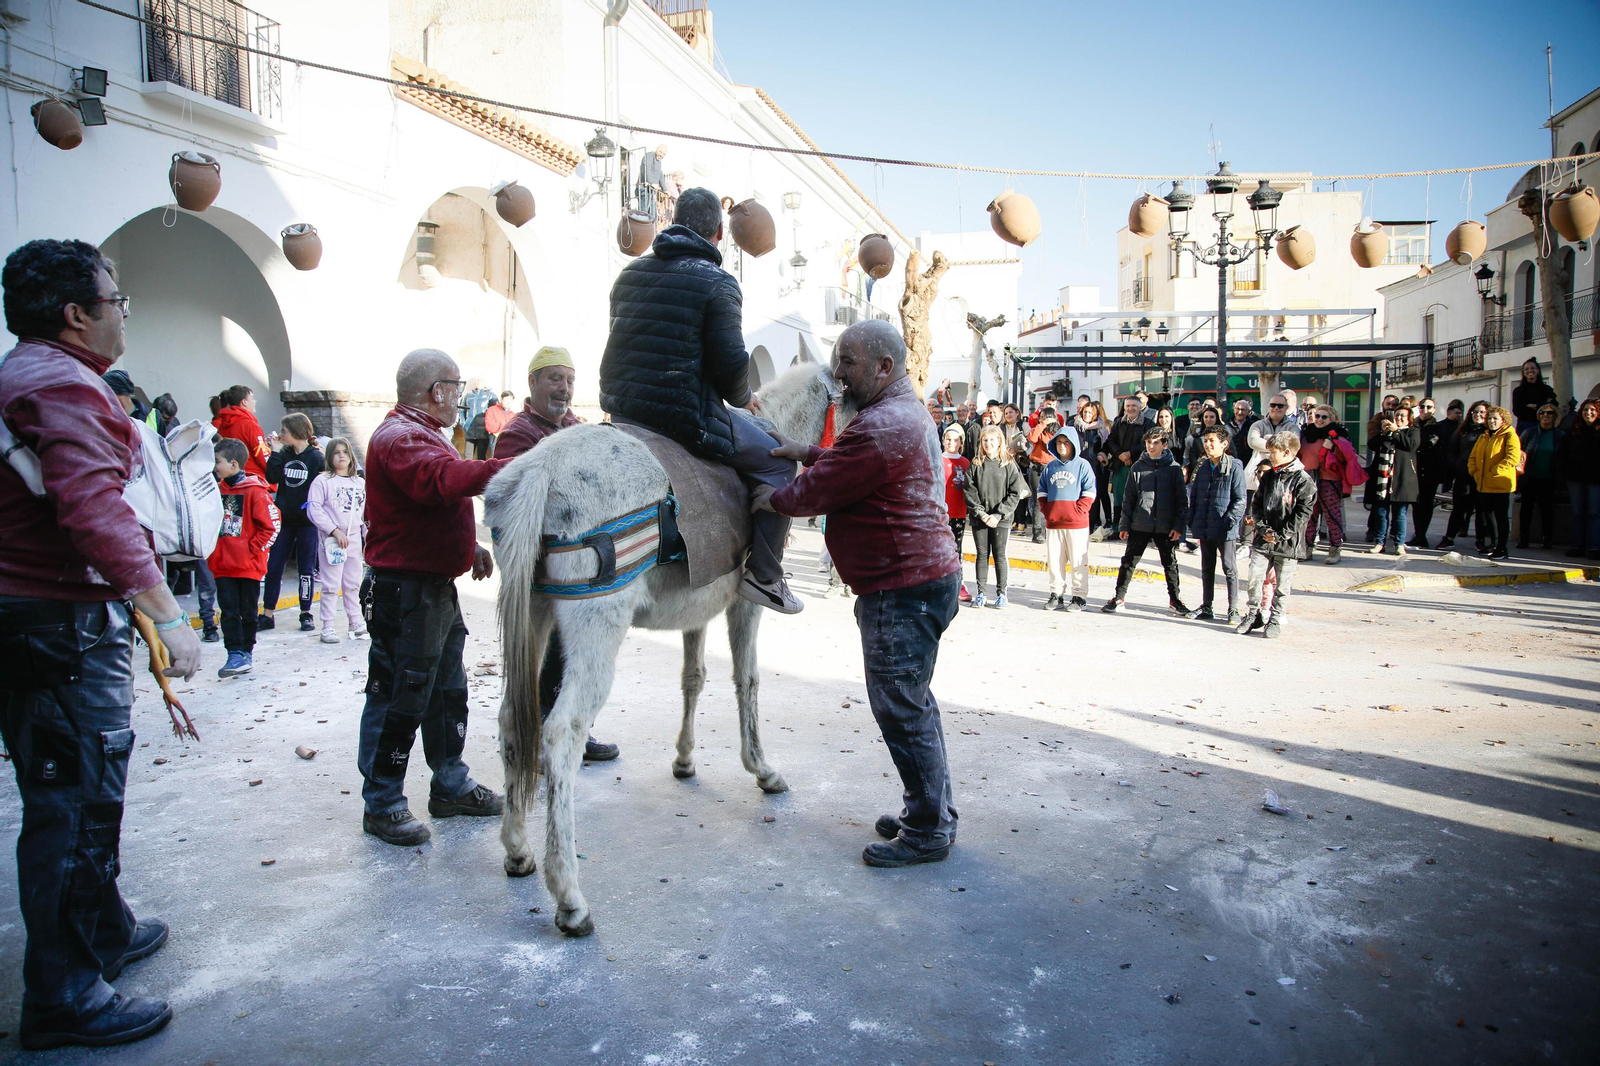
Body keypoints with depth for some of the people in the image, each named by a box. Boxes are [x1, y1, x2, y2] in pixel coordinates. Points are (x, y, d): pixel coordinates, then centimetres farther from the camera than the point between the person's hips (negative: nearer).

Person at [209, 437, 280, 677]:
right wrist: (213, 551, 9)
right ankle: (236, 654, 1)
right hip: (223, 565, 5)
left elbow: (272, 524, -12)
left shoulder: (255, 491, -10)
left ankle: (246, 652, 19)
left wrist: (253, 548, -11)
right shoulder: (217, 490, 8)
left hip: (249, 565, -5)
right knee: (229, 610, 0)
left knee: (248, 611, 6)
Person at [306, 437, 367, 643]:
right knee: (331, 585, -3)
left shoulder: (360, 483, 13)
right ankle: (328, 626, 4)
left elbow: (366, 514, 18)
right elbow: (314, 510, -11)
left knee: (353, 584, 12)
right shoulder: (322, 481, -4)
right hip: (331, 541, -4)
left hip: (354, 539, 5)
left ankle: (356, 622, 20)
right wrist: (335, 531, -16)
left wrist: (368, 536, 12)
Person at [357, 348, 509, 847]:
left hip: (438, 585, 11)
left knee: (448, 692, 18)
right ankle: (382, 805, 11)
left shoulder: (422, 433, 19)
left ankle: (451, 786, 30)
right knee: (399, 698, -2)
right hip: (406, 590, -11)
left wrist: (470, 545, 15)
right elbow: (445, 479, -37)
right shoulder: (400, 437, -17)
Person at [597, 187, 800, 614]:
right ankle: (764, 576, 4)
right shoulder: (716, 282, -8)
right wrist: (741, 399, 8)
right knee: (777, 463, 7)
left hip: (621, 405, 8)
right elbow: (730, 361, -13)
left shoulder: (630, 273, 13)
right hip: (685, 413, -8)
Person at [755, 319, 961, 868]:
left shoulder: (881, 426, -20)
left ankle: (927, 831, 9)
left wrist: (772, 497, 3)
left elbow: (815, 493, -16)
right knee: (912, 703, 18)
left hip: (902, 588, -11)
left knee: (901, 709, -2)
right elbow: (849, 467, 22)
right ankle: (933, 811, 30)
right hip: (925, 575, 11)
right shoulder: (905, 413, 17)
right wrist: (809, 453, 6)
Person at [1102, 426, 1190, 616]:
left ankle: (1175, 600, 23)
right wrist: (1124, 524, 2)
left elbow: (1182, 499, 1)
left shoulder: (1174, 468, 1)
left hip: (1165, 527, -1)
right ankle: (1119, 597, 11)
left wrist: (1179, 525, -6)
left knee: (1170, 564, 10)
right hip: (1140, 525, 1)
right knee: (1129, 561, 3)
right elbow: (1128, 498, 6)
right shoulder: (1138, 467, 5)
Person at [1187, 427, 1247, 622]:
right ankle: (1206, 607, 24)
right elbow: (1194, 495, 15)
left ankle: (1233, 609, 8)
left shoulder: (1234, 466, -8)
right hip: (1205, 528, 6)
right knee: (1207, 568, 14)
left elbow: (1240, 499, -10)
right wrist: (1192, 519, 7)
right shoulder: (1203, 466, 10)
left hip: (1225, 529, -6)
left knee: (1230, 569, 1)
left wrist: (1230, 520, -18)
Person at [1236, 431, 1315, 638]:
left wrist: (1281, 534, -14)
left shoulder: (1303, 480, -8)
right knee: (1255, 578, 1)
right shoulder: (1269, 476, 8)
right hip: (1262, 539, 4)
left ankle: (1275, 620, 16)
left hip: (1288, 543, -4)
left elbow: (1303, 513, -11)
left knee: (1282, 584, 5)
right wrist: (1262, 527, -4)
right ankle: (1253, 615, 15)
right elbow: (1256, 503, 11)